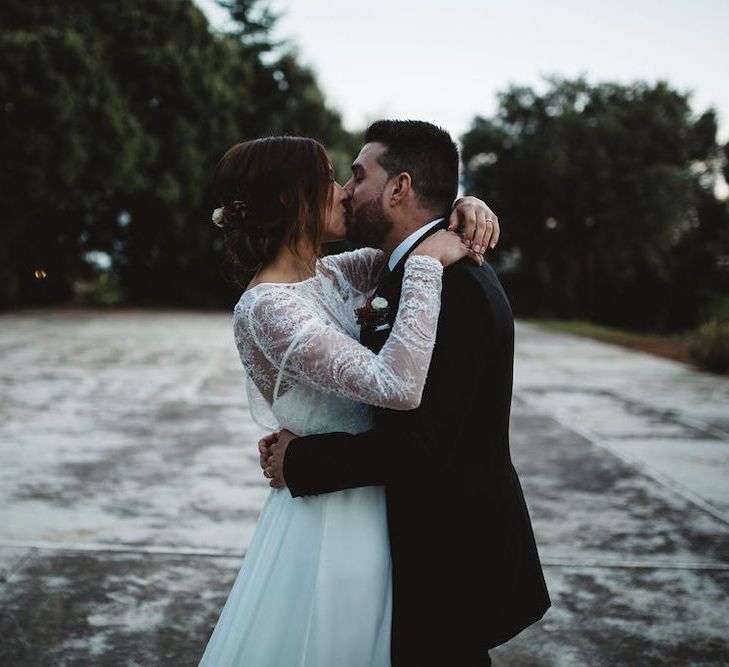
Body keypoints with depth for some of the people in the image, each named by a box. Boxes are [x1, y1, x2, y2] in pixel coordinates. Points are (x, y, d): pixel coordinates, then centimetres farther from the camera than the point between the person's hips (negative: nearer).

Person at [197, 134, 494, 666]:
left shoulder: (329, 276, 2)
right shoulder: (266, 307, -23)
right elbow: (398, 385, -34)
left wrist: (461, 208, -5)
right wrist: (427, 263, -28)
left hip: (371, 506, 9)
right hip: (329, 518, -8)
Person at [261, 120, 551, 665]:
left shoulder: (449, 283, -24)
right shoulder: (445, 267, 8)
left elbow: (423, 446, -29)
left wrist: (298, 460, -17)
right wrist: (296, 442, -4)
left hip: (449, 558, -9)